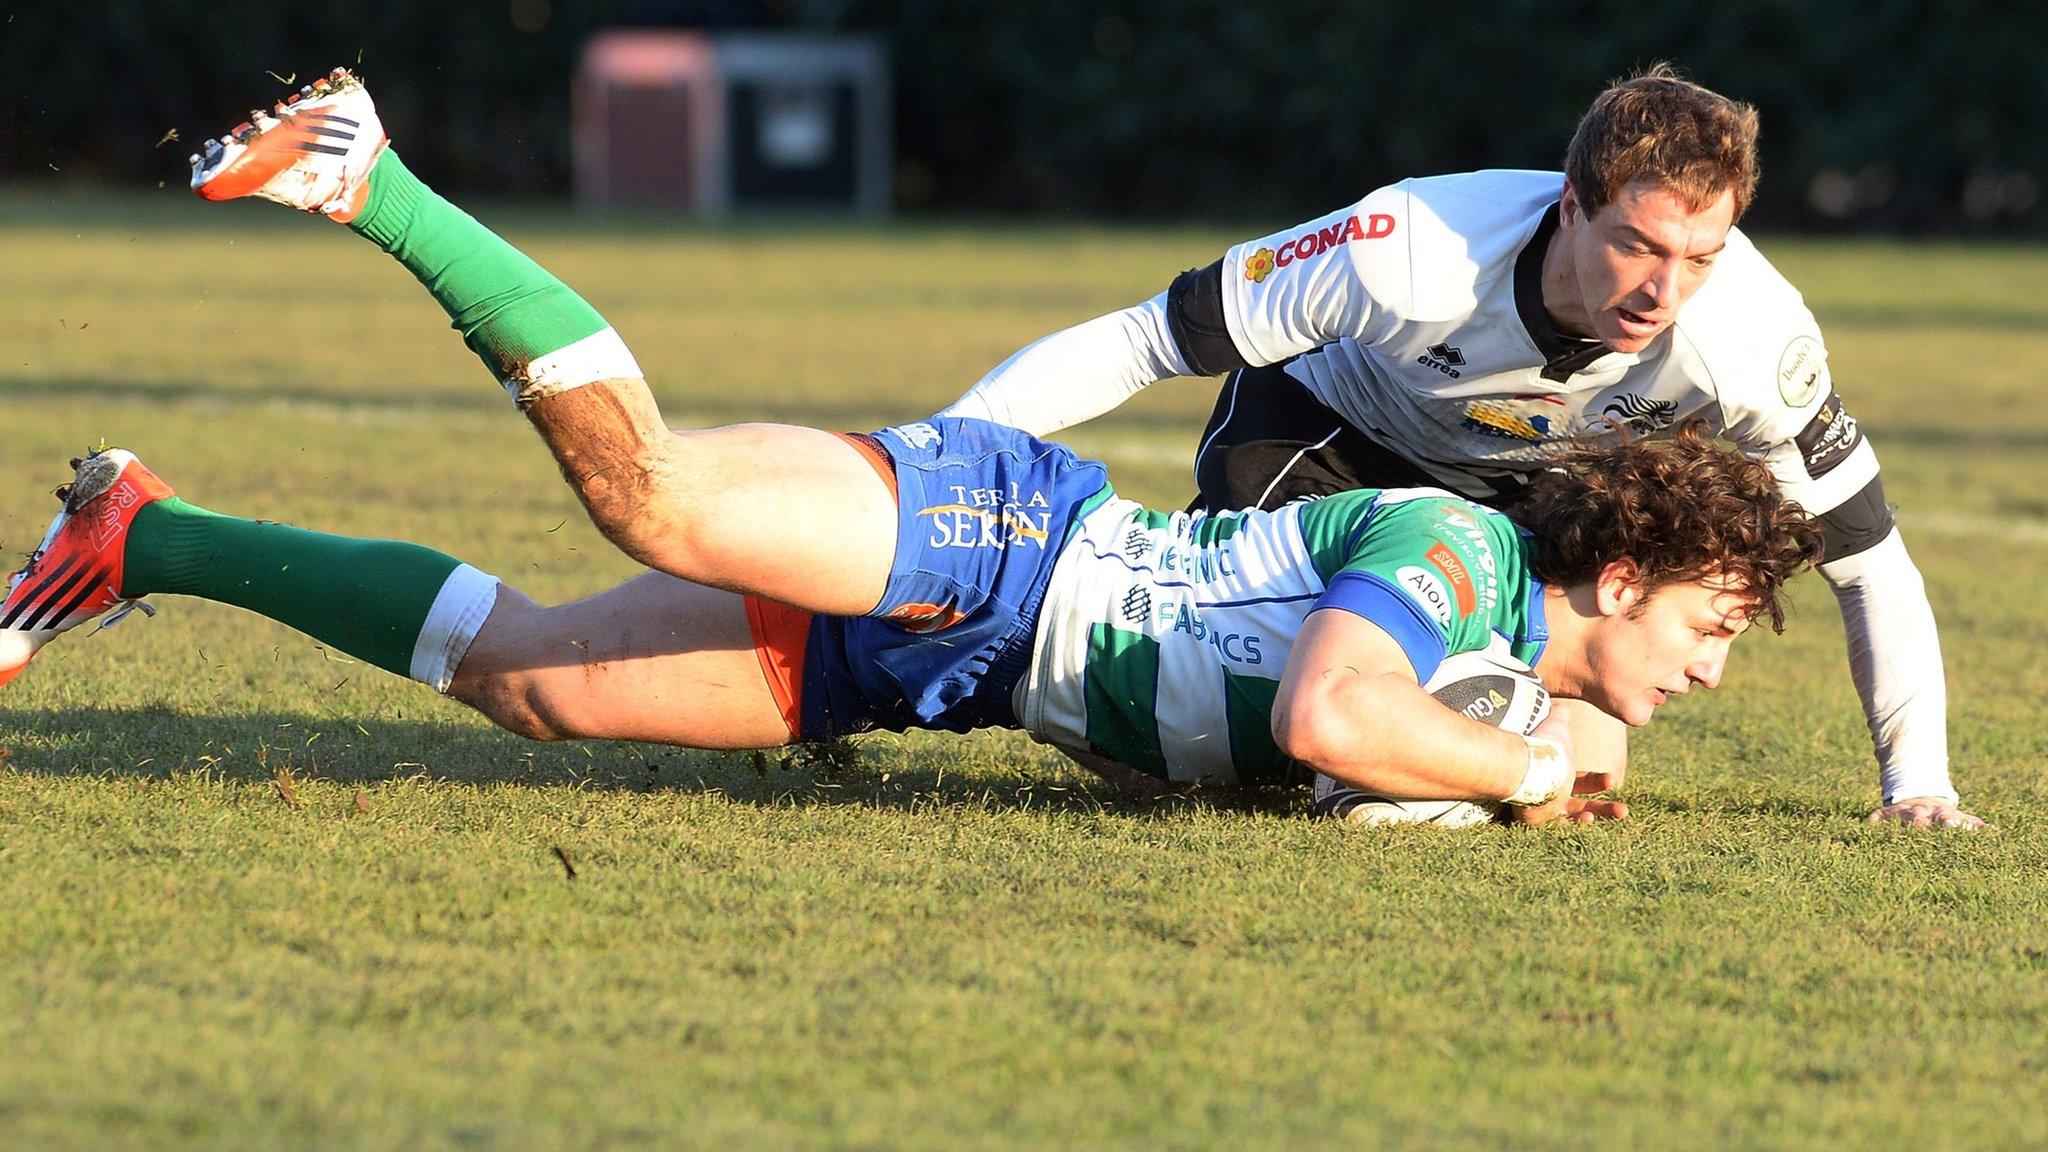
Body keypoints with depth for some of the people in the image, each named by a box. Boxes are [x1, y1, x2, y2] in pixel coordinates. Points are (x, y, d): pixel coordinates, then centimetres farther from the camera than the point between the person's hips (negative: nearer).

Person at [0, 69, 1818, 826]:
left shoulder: (1511, 671, 12)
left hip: (949, 653, 8)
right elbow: (1324, 720, -32)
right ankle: (363, 181, -19)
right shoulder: (1451, 548, -15)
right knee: (659, 495, -33)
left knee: (530, 679, 1)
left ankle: (150, 538, 9)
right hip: (987, 523, -8)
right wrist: (1523, 773, -18)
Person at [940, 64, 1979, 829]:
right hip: (1331, 427, -2)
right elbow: (1143, 341, -31)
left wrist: (1917, 785, -25)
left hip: (1534, 488, 3)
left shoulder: (1751, 337, -35)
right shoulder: (1407, 251, -41)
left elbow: (1868, 557, -20)